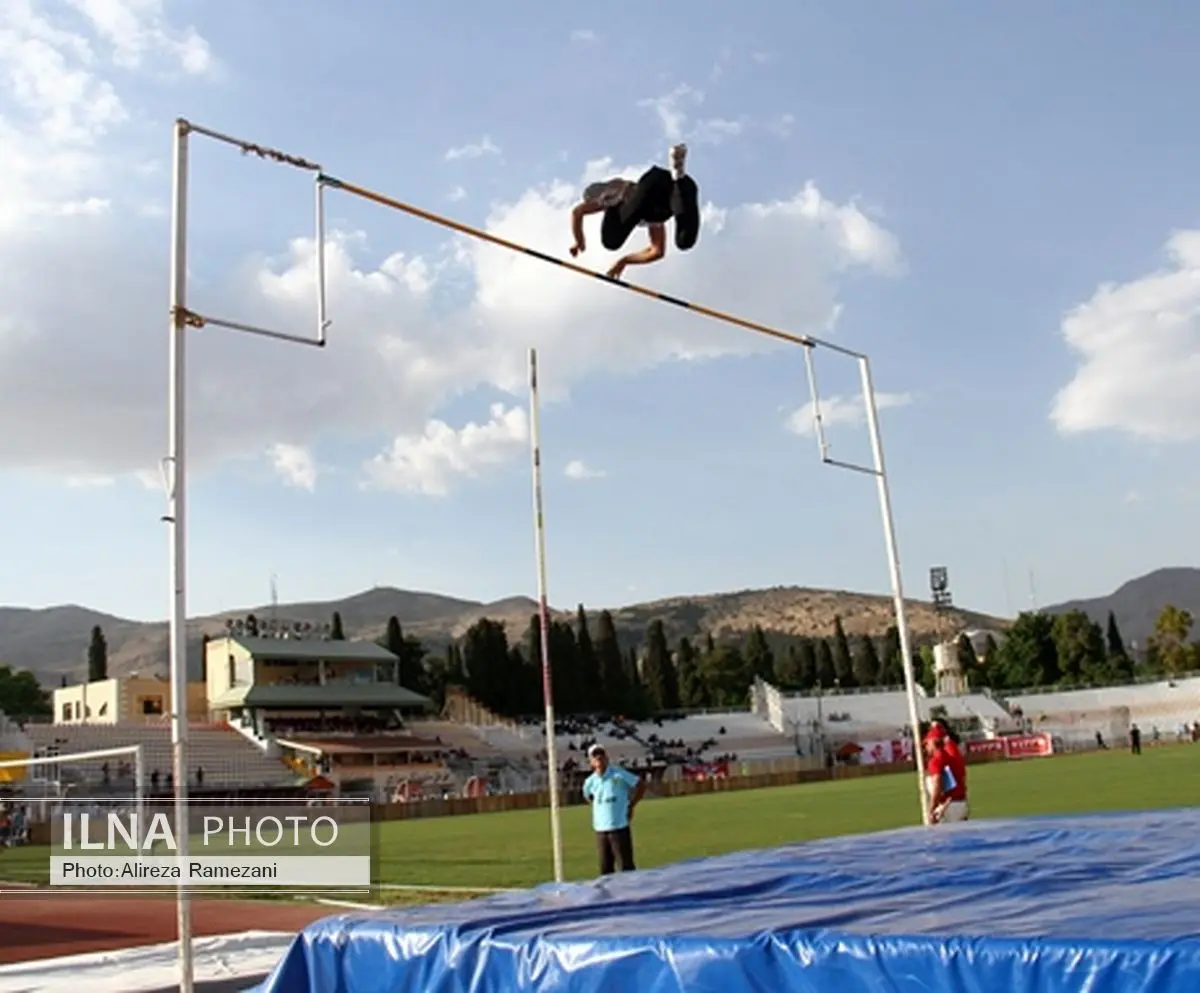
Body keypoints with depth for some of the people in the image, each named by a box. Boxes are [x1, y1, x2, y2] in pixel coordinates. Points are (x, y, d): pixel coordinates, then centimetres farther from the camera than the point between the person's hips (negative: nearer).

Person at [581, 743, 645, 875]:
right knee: (605, 869, 8)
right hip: (600, 829, 4)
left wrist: (631, 806, 1)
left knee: (626, 867, -1)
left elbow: (641, 785, 0)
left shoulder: (619, 774, -8)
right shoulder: (590, 782, 3)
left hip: (620, 827, -4)